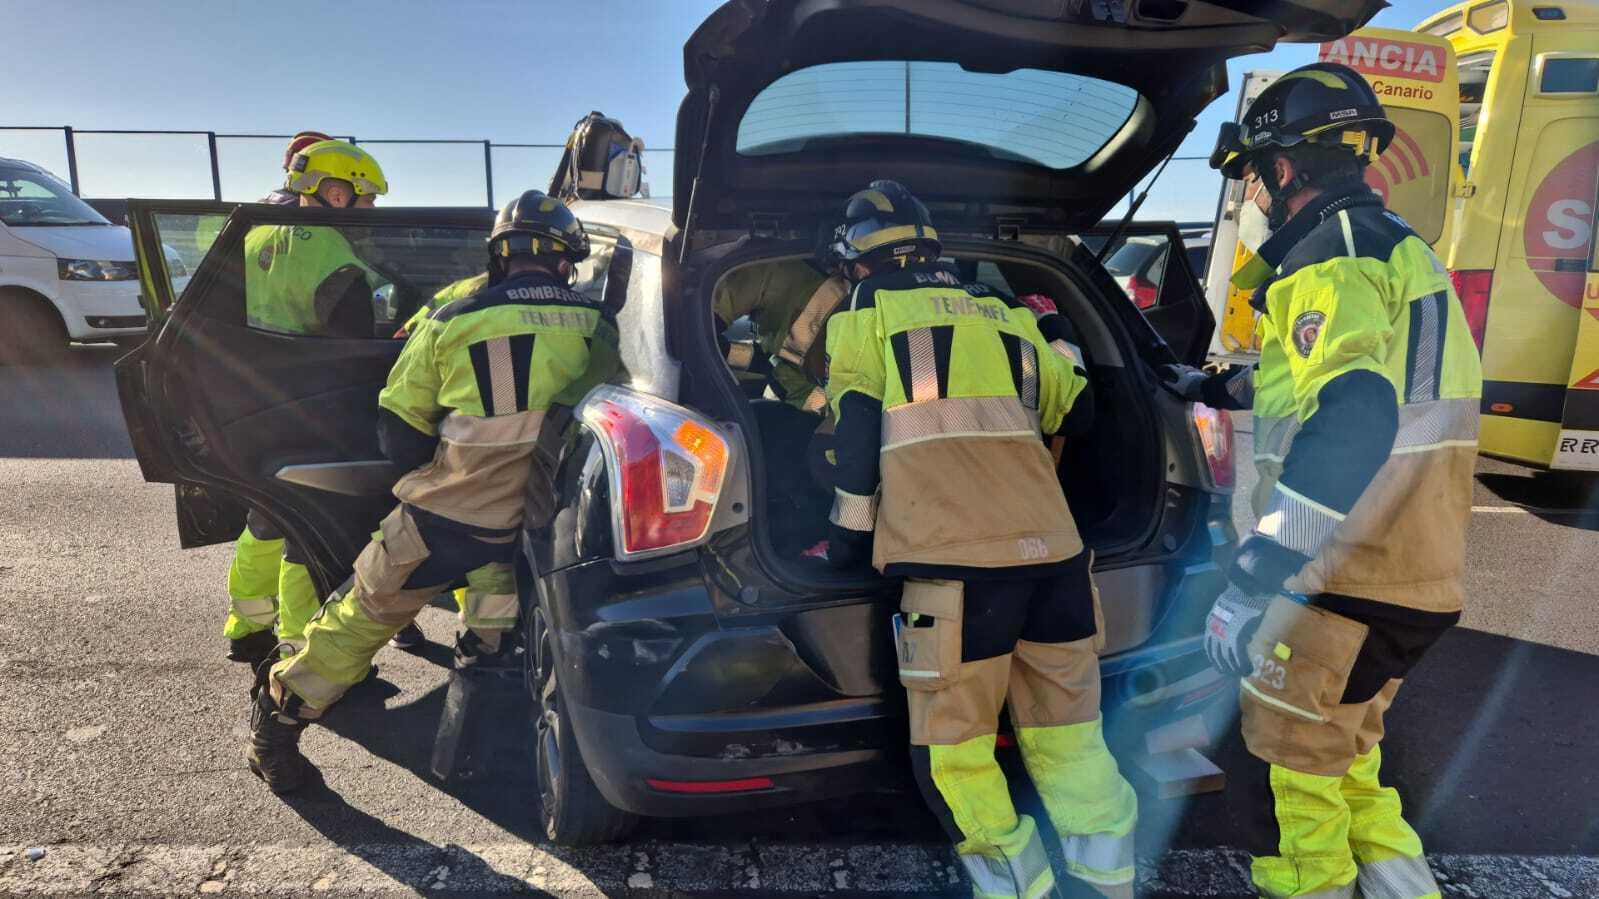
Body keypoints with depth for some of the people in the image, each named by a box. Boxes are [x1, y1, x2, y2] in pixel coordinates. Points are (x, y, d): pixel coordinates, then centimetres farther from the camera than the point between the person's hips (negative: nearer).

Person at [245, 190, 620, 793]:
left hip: (449, 514, 1)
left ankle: (281, 715, 30)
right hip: (542, 519, 0)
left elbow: (398, 429, 3)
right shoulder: (598, 326, 0)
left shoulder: (453, 321, -1)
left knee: (368, 609, 18)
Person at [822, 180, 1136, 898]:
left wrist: (848, 529, 8)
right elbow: (1075, 414, 30)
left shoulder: (867, 311, 13)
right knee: (1066, 732, 14)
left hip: (957, 550, -6)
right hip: (1049, 541, 6)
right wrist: (1054, 342, 46)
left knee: (952, 743, 5)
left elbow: (856, 429, 3)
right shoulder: (1005, 313, 26)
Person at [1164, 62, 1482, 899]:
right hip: (1417, 572, 10)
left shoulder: (1329, 253, -15)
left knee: (1295, 765, 4)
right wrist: (1220, 387, 44)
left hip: (1344, 579, -10)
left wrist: (1253, 579, -33)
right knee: (1346, 745, 25)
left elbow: (1348, 426, -30)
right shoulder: (1399, 249, 17)